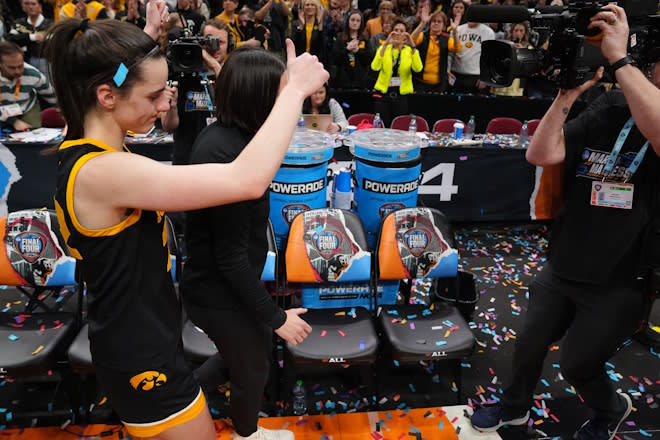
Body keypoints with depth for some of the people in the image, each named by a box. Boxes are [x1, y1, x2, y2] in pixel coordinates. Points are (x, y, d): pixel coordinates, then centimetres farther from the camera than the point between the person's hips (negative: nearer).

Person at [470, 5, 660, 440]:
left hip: (619, 283, -4)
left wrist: (619, 58, -35)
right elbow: (541, 154, -10)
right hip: (561, 269, 4)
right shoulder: (608, 107, -4)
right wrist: (569, 92, -19)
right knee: (529, 345, 19)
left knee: (578, 364, 14)